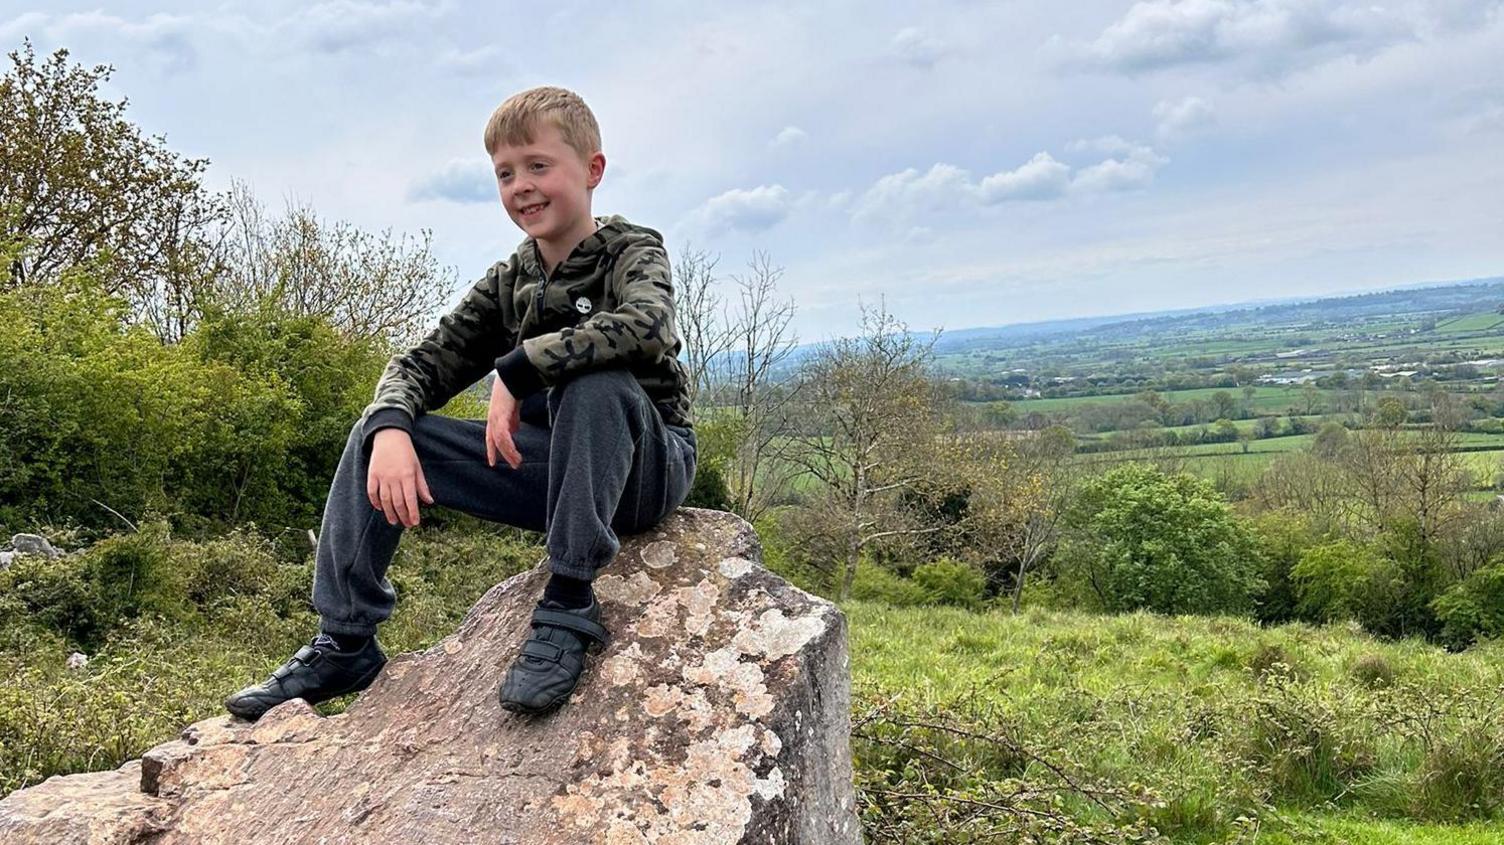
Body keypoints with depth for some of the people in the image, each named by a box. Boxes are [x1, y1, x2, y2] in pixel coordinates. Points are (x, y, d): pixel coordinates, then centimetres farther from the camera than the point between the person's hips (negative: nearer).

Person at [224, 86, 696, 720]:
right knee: (377, 433, -3)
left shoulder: (632, 250, -9)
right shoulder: (507, 283, 7)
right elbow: (422, 363, 4)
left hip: (646, 465, -5)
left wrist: (516, 368, -30)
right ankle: (344, 641, 1)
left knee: (596, 382, -38)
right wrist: (390, 429, -18)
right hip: (548, 469, 6)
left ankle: (570, 602, -29)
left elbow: (647, 324, -33)